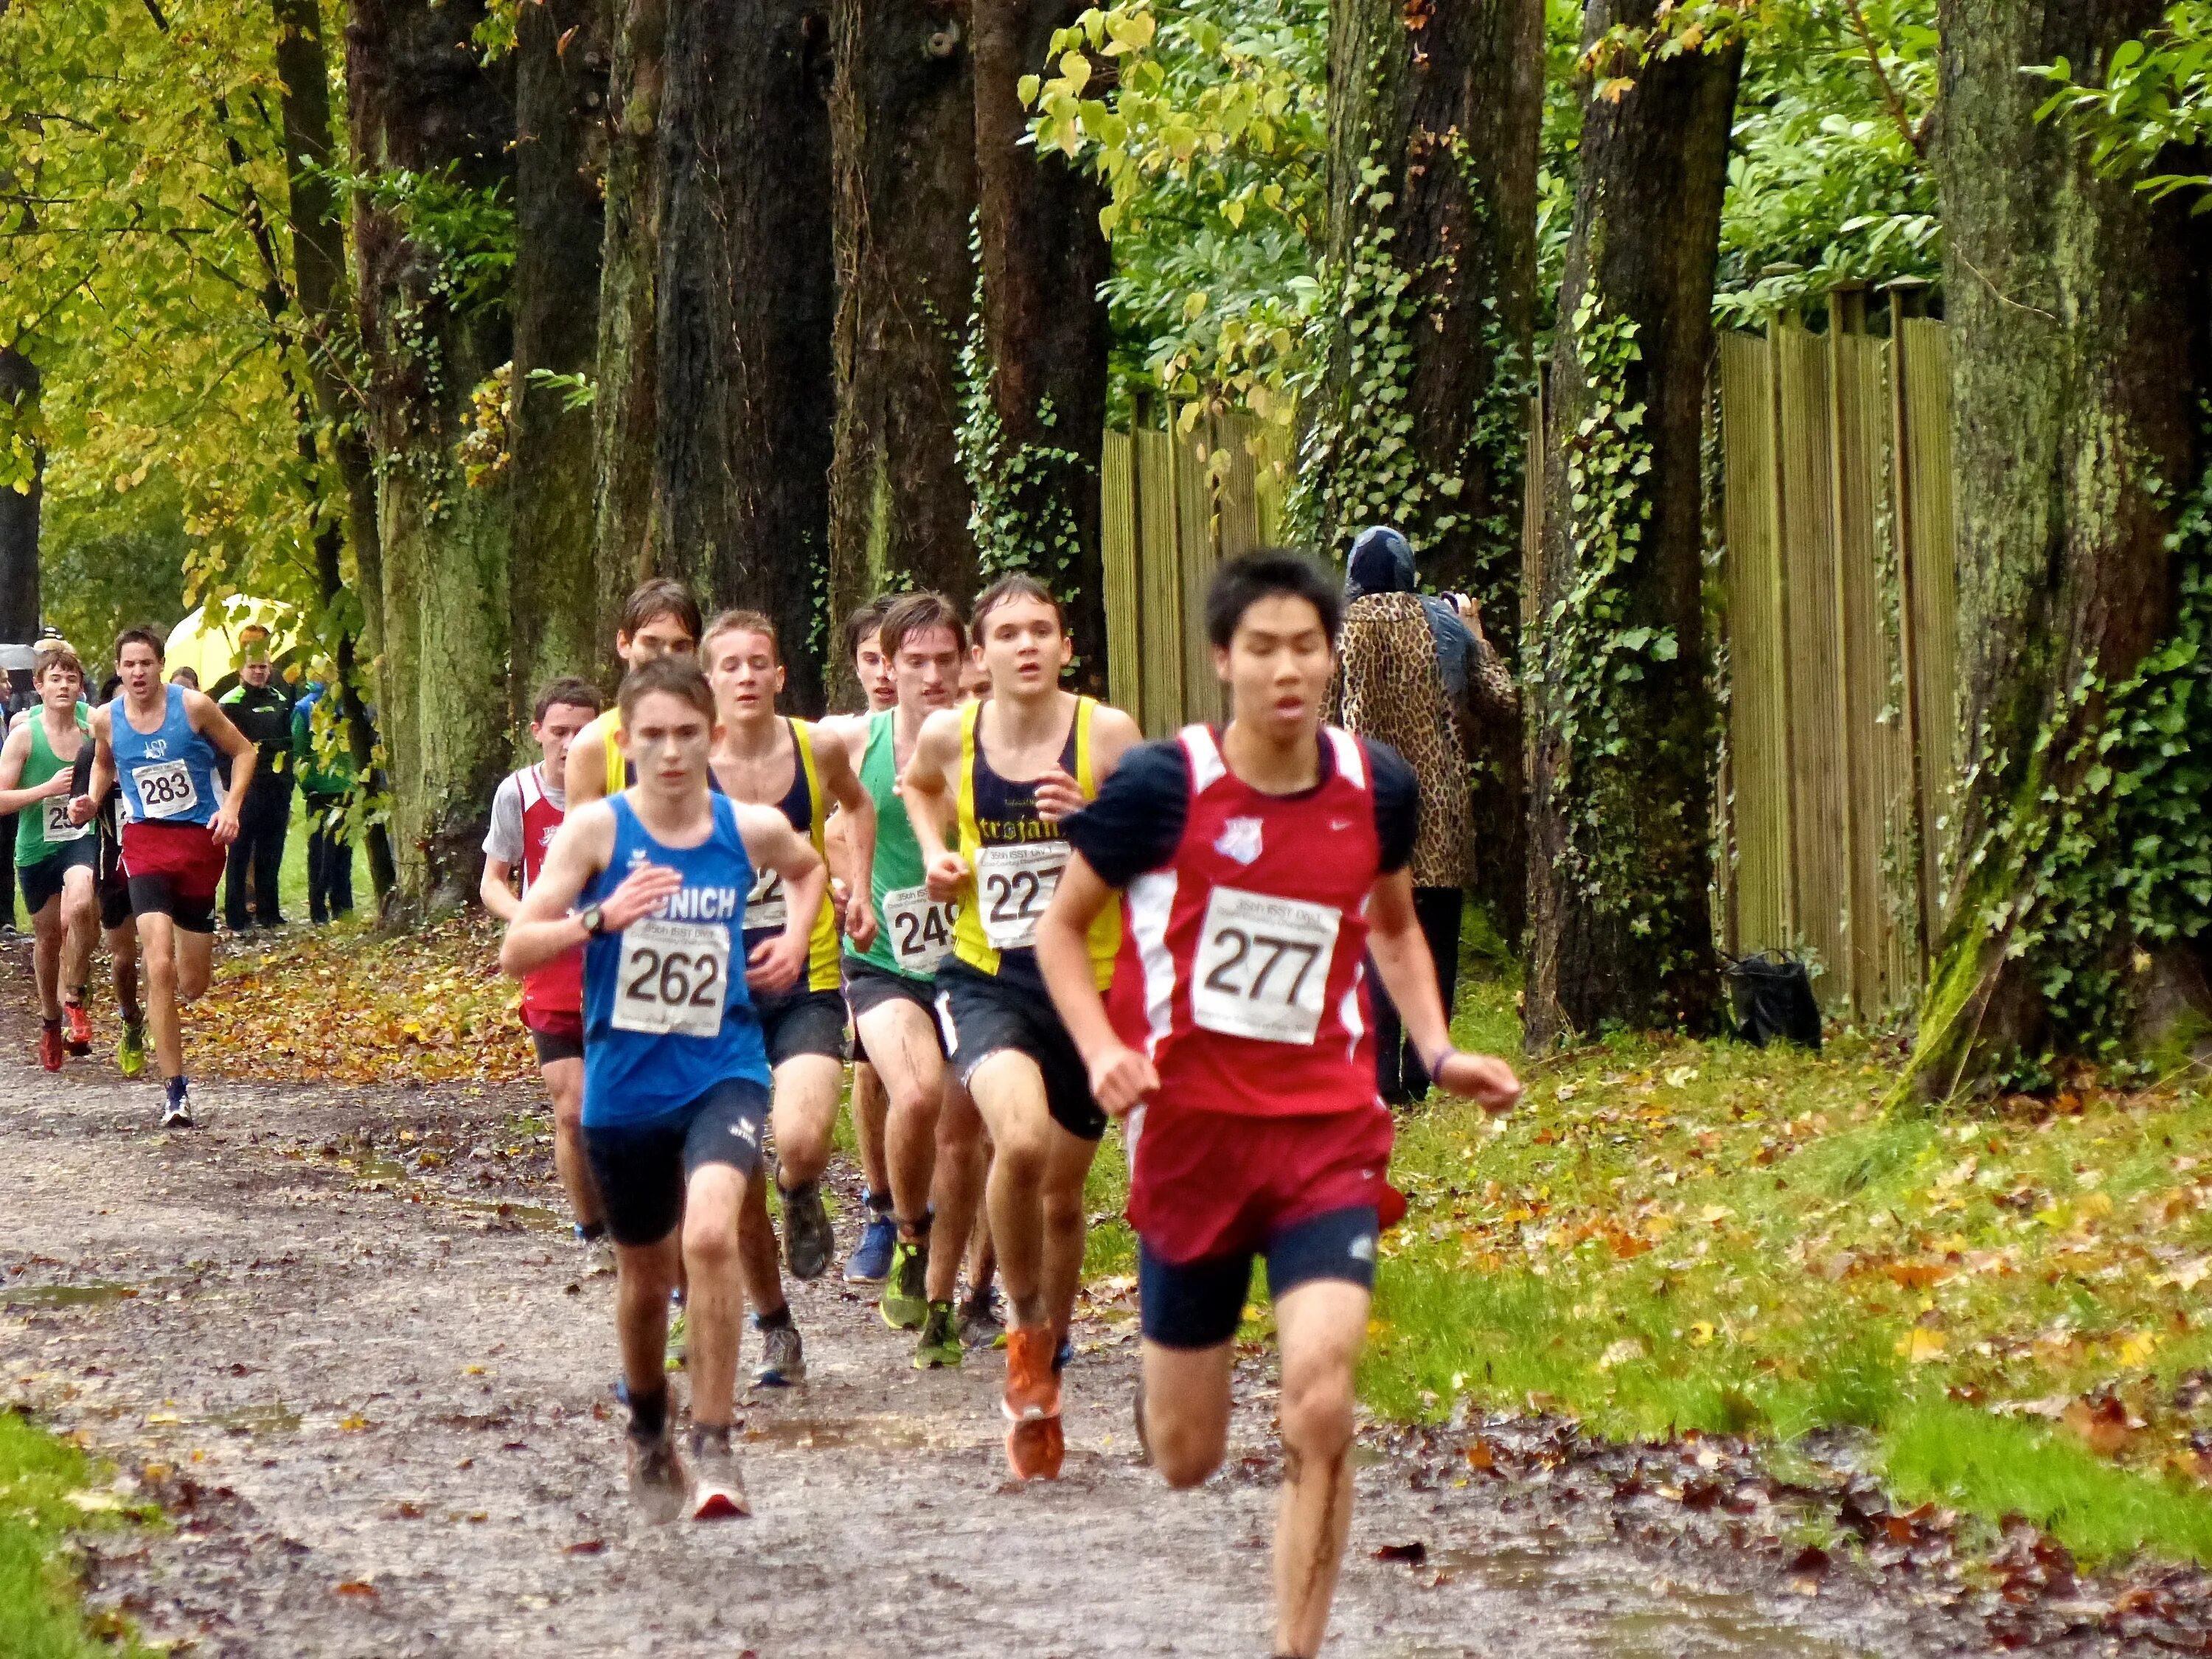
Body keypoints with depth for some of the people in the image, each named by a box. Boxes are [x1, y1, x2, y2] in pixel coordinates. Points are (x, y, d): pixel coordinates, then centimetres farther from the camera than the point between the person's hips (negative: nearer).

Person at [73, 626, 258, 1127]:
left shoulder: (193, 706, -8)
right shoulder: (106, 719, -1)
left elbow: (243, 751, 4)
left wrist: (231, 807, -9)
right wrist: (92, 800, 3)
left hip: (200, 841, 0)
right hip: (145, 842, 0)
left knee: (192, 986, 6)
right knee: (159, 969, -18)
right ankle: (174, 1091, -13)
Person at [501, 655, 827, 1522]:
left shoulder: (753, 828, -2)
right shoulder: (598, 827, -8)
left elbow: (810, 868, 24)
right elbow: (516, 951, -12)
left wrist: (796, 940, 6)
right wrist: (601, 918, -27)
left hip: (723, 1072, -1)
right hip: (624, 1085, 1)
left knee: (710, 1234, -27)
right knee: (645, 1275, 16)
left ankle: (714, 1448, -17)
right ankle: (650, 1434, 44)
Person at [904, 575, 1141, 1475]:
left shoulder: (1105, 734, -7)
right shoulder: (950, 736, -1)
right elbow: (918, 784, 24)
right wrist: (934, 852, 7)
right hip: (987, 981, 0)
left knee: (1061, 1194, 12)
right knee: (1021, 1138, -29)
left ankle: (1043, 1378, 35)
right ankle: (1026, 1332, -6)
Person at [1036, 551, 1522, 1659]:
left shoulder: (1375, 787, 1)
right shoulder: (1161, 785, -10)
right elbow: (1060, 925, 3)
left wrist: (1439, 1051, 6)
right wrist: (1103, 1050, -14)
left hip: (1326, 1134, 1)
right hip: (1190, 1132, -1)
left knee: (1319, 1409, -21)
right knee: (1184, 1461, 9)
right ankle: (1160, 1389, 47)